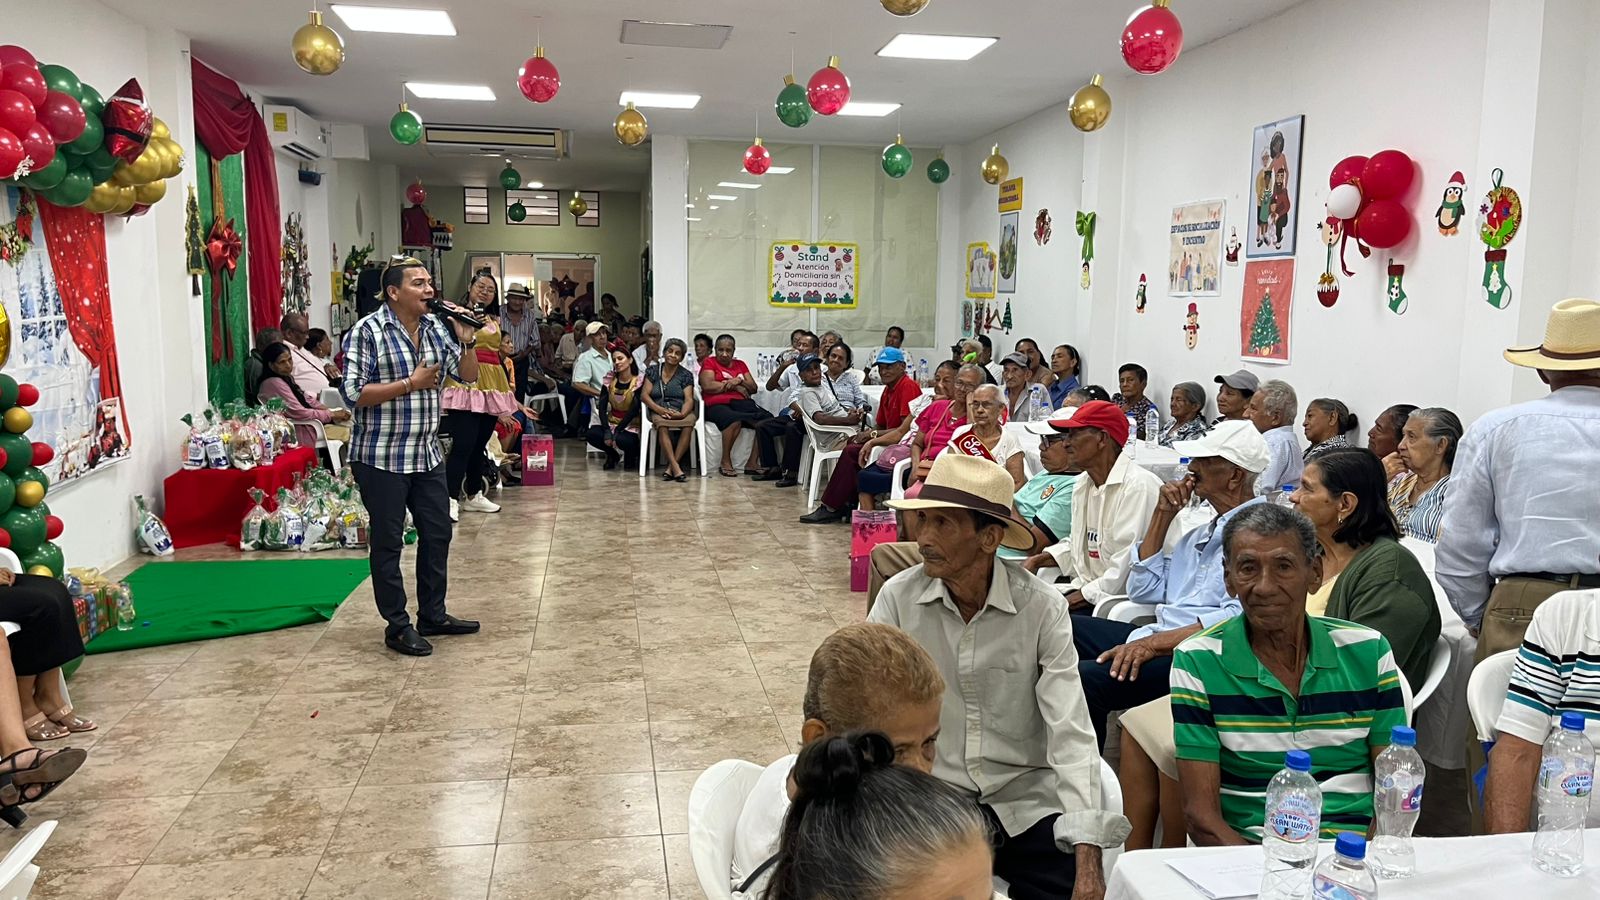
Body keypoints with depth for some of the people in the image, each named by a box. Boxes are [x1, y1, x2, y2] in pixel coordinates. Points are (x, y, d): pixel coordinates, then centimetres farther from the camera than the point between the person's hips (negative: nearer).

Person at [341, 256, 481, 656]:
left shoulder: (436, 328, 6)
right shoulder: (368, 331, -12)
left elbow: (468, 376, 10)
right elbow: (353, 393, -17)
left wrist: (466, 341, -7)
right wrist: (410, 384, -18)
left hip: (427, 454, 7)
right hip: (382, 457, -7)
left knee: (437, 533, 13)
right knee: (387, 542, 3)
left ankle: (433, 615, 28)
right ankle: (397, 626, 14)